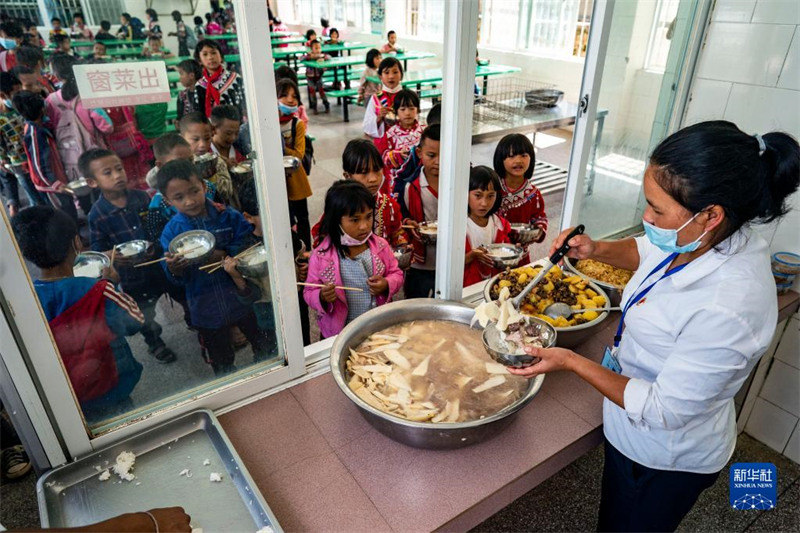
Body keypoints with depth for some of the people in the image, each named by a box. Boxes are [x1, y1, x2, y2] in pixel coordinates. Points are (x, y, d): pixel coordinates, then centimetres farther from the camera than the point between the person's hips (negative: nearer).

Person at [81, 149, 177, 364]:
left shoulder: (142, 197, -8)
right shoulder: (97, 215, -15)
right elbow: (96, 249, -9)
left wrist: (156, 247, -12)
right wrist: (110, 255, -29)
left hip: (158, 263, 3)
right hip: (131, 274, -2)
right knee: (145, 316, 16)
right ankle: (154, 342, 46)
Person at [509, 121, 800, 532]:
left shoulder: (728, 309, -39)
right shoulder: (699, 239, -14)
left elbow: (663, 412, -30)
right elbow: (645, 251, 10)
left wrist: (572, 362, -26)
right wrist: (596, 250, -9)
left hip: (664, 459, -7)